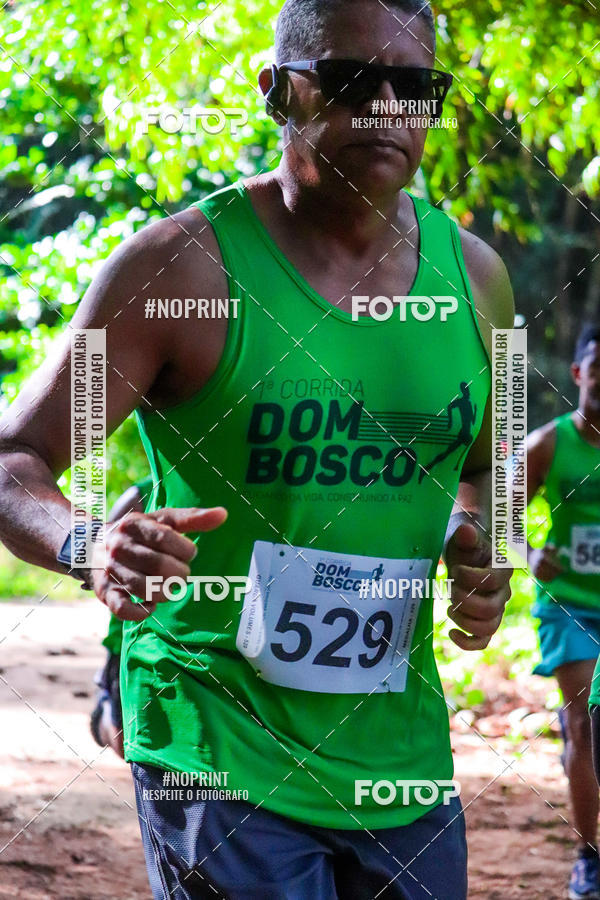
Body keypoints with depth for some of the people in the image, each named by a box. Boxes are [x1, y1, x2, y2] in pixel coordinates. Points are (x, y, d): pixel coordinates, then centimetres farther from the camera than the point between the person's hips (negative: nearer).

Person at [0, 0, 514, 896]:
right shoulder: (181, 266, -9)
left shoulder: (472, 275, 6)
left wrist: (479, 545, 0)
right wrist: (89, 546, -30)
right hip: (223, 752, -5)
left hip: (403, 760, 5)